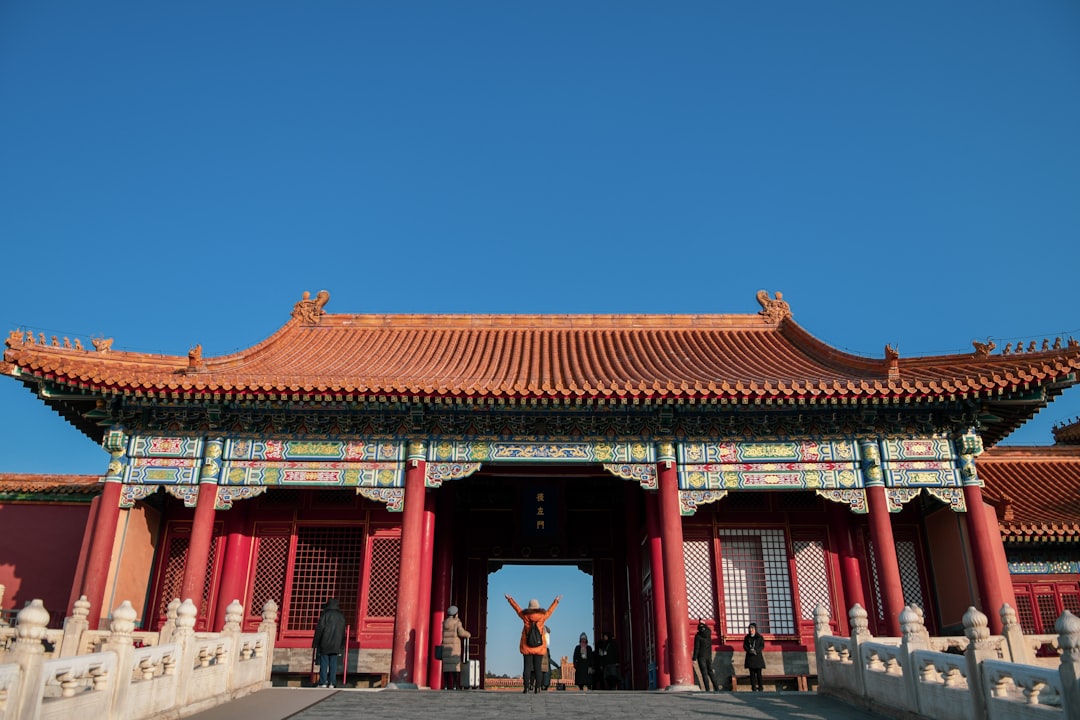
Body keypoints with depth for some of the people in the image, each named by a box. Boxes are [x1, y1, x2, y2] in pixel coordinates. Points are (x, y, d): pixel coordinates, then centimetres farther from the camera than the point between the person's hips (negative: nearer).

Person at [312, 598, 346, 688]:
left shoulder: (325, 614, -3)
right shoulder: (341, 616, 11)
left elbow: (319, 629, -5)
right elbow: (343, 632, 13)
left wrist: (315, 644, 0)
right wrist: (341, 646, 18)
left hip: (324, 644, -3)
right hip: (336, 645, 3)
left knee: (324, 664, 1)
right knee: (333, 664, 4)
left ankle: (323, 683, -2)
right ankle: (331, 683, 1)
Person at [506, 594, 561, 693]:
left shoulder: (525, 617, -3)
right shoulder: (542, 616, -4)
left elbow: (517, 608, 11)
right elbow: (550, 610, 14)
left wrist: (510, 599, 27)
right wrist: (556, 601, 32)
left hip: (527, 648, 0)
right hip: (539, 648, 0)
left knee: (527, 667, 1)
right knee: (537, 668, 3)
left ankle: (526, 688, -4)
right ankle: (537, 688, 0)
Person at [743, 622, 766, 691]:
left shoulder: (760, 637, 5)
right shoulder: (747, 637, 10)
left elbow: (762, 646, -3)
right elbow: (744, 646, 4)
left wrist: (756, 651, -19)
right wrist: (750, 650, -15)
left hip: (758, 656, -2)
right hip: (750, 657, 2)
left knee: (758, 672, -5)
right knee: (752, 673, 0)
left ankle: (760, 686, 2)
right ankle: (753, 687, 2)